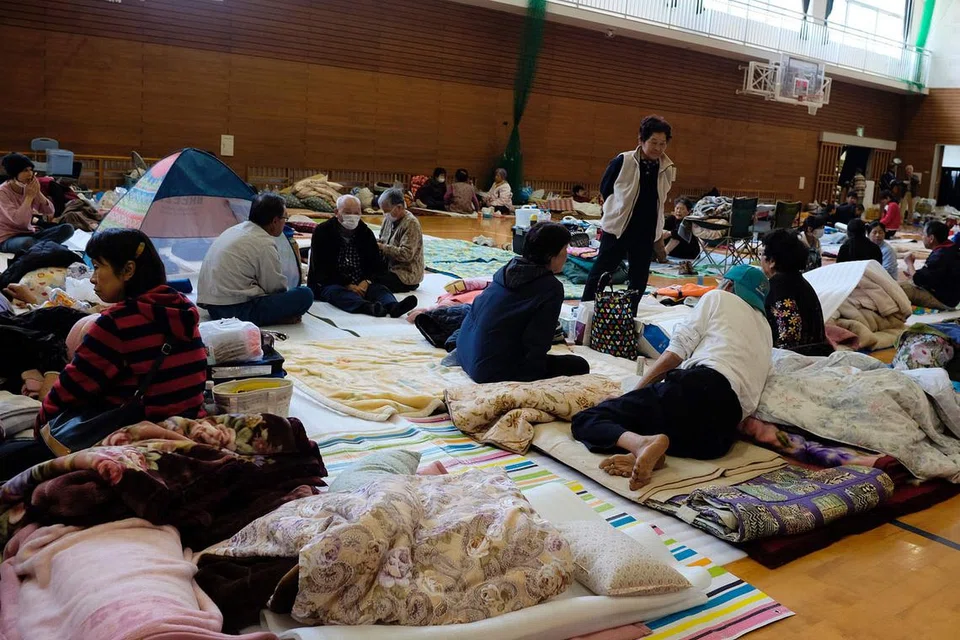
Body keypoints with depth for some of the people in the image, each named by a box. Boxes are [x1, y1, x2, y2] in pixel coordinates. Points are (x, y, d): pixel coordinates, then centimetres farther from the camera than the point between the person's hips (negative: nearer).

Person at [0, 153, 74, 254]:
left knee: (67, 229, -15)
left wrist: (37, 193, -14)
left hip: (29, 233, 6)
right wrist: (29, 196, -21)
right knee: (27, 242, -42)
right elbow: (18, 220, -26)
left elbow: (50, 212, -2)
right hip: (8, 238, -6)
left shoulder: (29, 187, 3)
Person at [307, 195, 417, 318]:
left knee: (380, 289, -24)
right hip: (328, 284, -4)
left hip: (361, 285, 4)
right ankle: (369, 307, -65)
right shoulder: (322, 232, 0)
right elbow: (320, 268, -8)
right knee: (336, 292, -36)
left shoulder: (365, 232, 14)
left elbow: (376, 262, 12)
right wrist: (346, 285, -18)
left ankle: (394, 307, -58)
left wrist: (367, 281, -10)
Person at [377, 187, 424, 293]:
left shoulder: (411, 223, -17)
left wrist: (383, 247, -21)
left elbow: (406, 255, -24)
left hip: (407, 276, -8)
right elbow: (382, 241, 21)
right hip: (389, 268, 8)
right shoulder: (389, 218, 7)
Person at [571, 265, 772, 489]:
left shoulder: (719, 297, 20)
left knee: (586, 420, -3)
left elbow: (677, 350, 9)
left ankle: (643, 443, -32)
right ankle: (644, 457, -27)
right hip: (724, 427, 6)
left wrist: (636, 391, 11)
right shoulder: (765, 331, 37)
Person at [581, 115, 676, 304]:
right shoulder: (623, 161, -11)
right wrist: (618, 212, 4)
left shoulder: (667, 169, 0)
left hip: (646, 235, 4)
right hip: (617, 229, -4)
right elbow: (605, 189, 0)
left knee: (639, 280, 10)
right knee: (600, 274, 2)